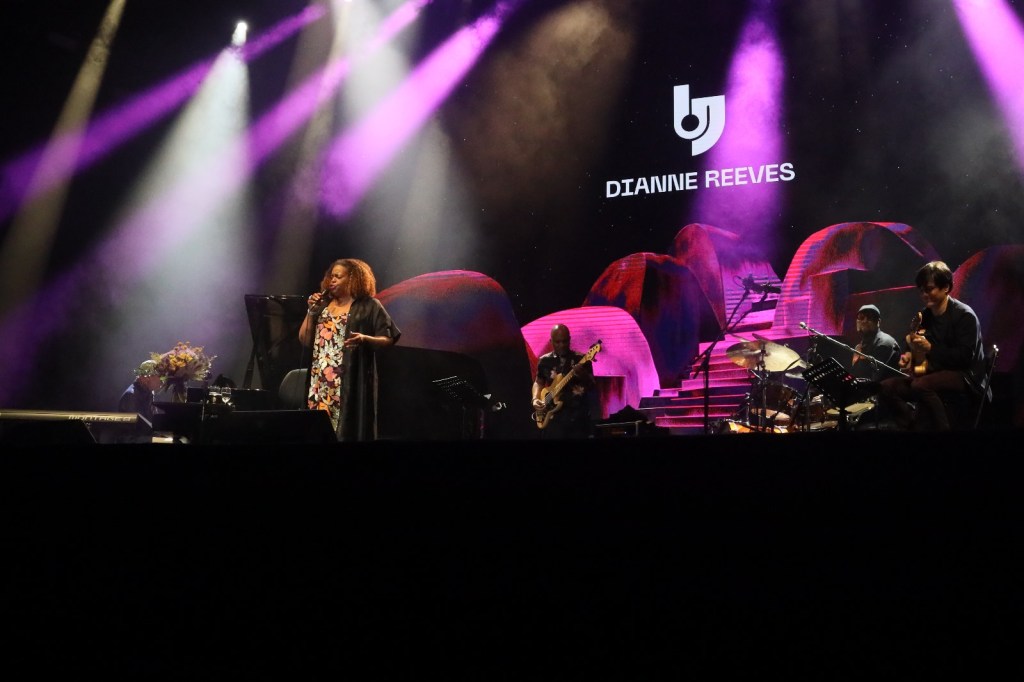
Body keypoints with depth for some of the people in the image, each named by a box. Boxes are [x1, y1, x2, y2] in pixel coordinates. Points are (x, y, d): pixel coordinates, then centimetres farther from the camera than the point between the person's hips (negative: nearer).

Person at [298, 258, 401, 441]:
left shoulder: (369, 306, 0)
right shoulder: (323, 305, 16)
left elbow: (388, 339, -4)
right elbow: (304, 340, 13)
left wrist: (365, 339, -21)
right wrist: (311, 311, 2)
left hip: (351, 383, -5)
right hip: (320, 383, 5)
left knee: (348, 429, -8)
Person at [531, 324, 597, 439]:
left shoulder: (581, 359, 1)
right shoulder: (545, 361, 8)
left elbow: (592, 386, -2)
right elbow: (538, 382, 19)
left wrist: (583, 375, -23)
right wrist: (536, 399, 1)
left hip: (578, 415, -1)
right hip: (553, 416, 1)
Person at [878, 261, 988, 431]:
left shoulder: (964, 315, -12)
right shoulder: (923, 315, 10)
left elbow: (964, 357, -19)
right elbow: (913, 344, 20)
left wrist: (930, 348, -21)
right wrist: (908, 355, -3)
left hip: (965, 376, -8)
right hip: (936, 373, 8)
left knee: (920, 385, -36)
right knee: (886, 387, -10)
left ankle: (941, 427, -21)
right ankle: (917, 425, -7)